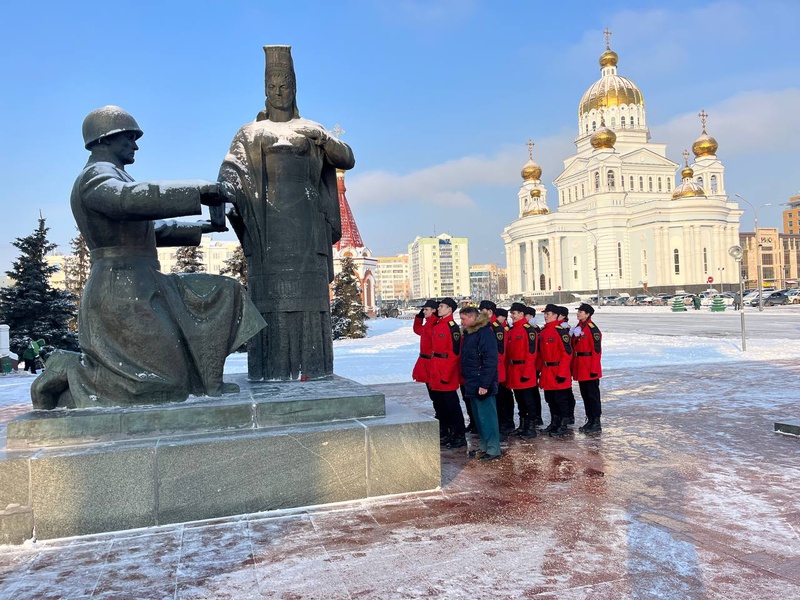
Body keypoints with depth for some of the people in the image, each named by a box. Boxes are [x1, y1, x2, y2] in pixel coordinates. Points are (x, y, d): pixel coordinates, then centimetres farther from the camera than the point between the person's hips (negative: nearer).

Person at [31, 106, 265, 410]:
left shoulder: (112, 177, 21)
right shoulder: (95, 177, -10)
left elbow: (149, 230, 29)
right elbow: (135, 198, -33)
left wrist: (203, 227, 29)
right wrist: (199, 191, -27)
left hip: (142, 287, 11)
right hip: (122, 292, -11)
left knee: (218, 294, 12)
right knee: (158, 385, -12)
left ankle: (206, 381, 10)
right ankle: (68, 370, 1)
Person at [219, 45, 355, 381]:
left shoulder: (312, 130, 21)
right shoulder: (250, 133, 18)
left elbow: (347, 160, 11)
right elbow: (231, 168, 2)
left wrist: (324, 140, -9)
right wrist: (224, 197, -20)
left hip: (305, 219, 1)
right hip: (269, 220, -1)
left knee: (307, 291, -7)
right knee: (270, 290, -9)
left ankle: (309, 366, -6)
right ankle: (273, 368, -9)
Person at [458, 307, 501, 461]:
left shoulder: (485, 333, -16)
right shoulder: (469, 333, 14)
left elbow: (490, 361, -21)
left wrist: (484, 384, -23)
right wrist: (468, 381, 15)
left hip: (482, 384, -10)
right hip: (473, 384, 10)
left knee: (487, 416, -3)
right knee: (479, 416, 16)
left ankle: (493, 450, 6)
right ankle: (485, 447, 26)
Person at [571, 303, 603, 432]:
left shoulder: (593, 329, -13)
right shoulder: (577, 328, 12)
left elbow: (597, 350, -16)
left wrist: (594, 369, -18)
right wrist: (573, 367, 14)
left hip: (589, 369, -8)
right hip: (579, 369, 8)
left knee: (593, 395, -1)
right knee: (585, 395, 13)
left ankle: (596, 423, 7)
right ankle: (590, 420, 22)